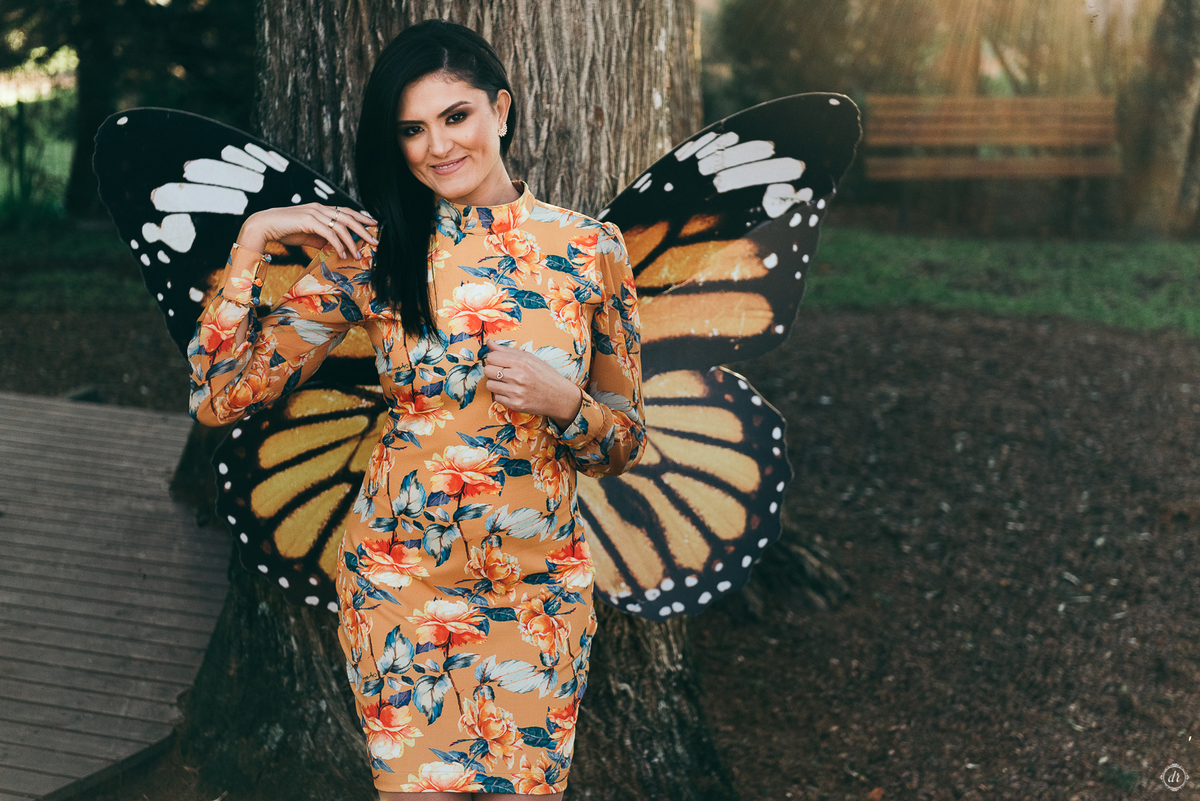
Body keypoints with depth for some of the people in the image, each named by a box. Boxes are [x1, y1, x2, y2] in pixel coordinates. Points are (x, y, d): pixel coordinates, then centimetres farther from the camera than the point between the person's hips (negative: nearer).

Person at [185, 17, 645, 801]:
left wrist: (562, 401, -17)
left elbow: (627, 444, 3)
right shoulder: (370, 254, -4)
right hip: (399, 581, 0)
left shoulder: (589, 248, -3)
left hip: (539, 589, 1)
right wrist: (252, 239, -13)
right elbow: (221, 397, -7)